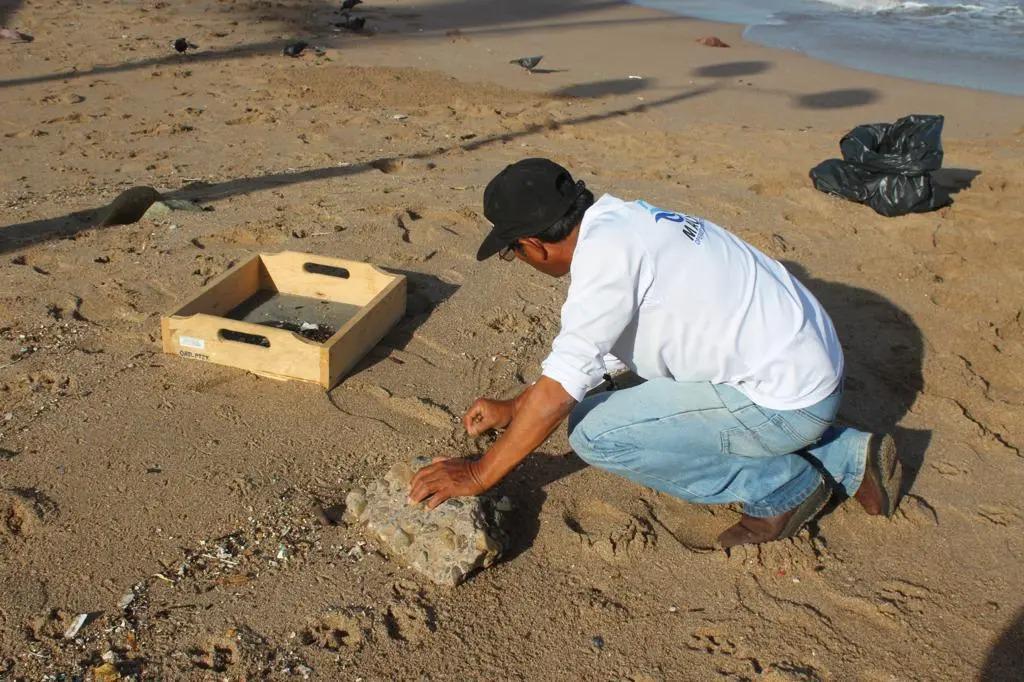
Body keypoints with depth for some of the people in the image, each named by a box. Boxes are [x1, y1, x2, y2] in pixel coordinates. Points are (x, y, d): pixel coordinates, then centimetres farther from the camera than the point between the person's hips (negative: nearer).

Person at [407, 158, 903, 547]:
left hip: (786, 399, -9)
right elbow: (592, 352, 18)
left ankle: (779, 488, 1)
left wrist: (477, 474, -8)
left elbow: (558, 390, -20)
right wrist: (511, 409, 24)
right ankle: (847, 459, 19)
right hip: (807, 368, 9)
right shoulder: (619, 221, 6)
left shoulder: (605, 253, -22)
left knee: (596, 434, -13)